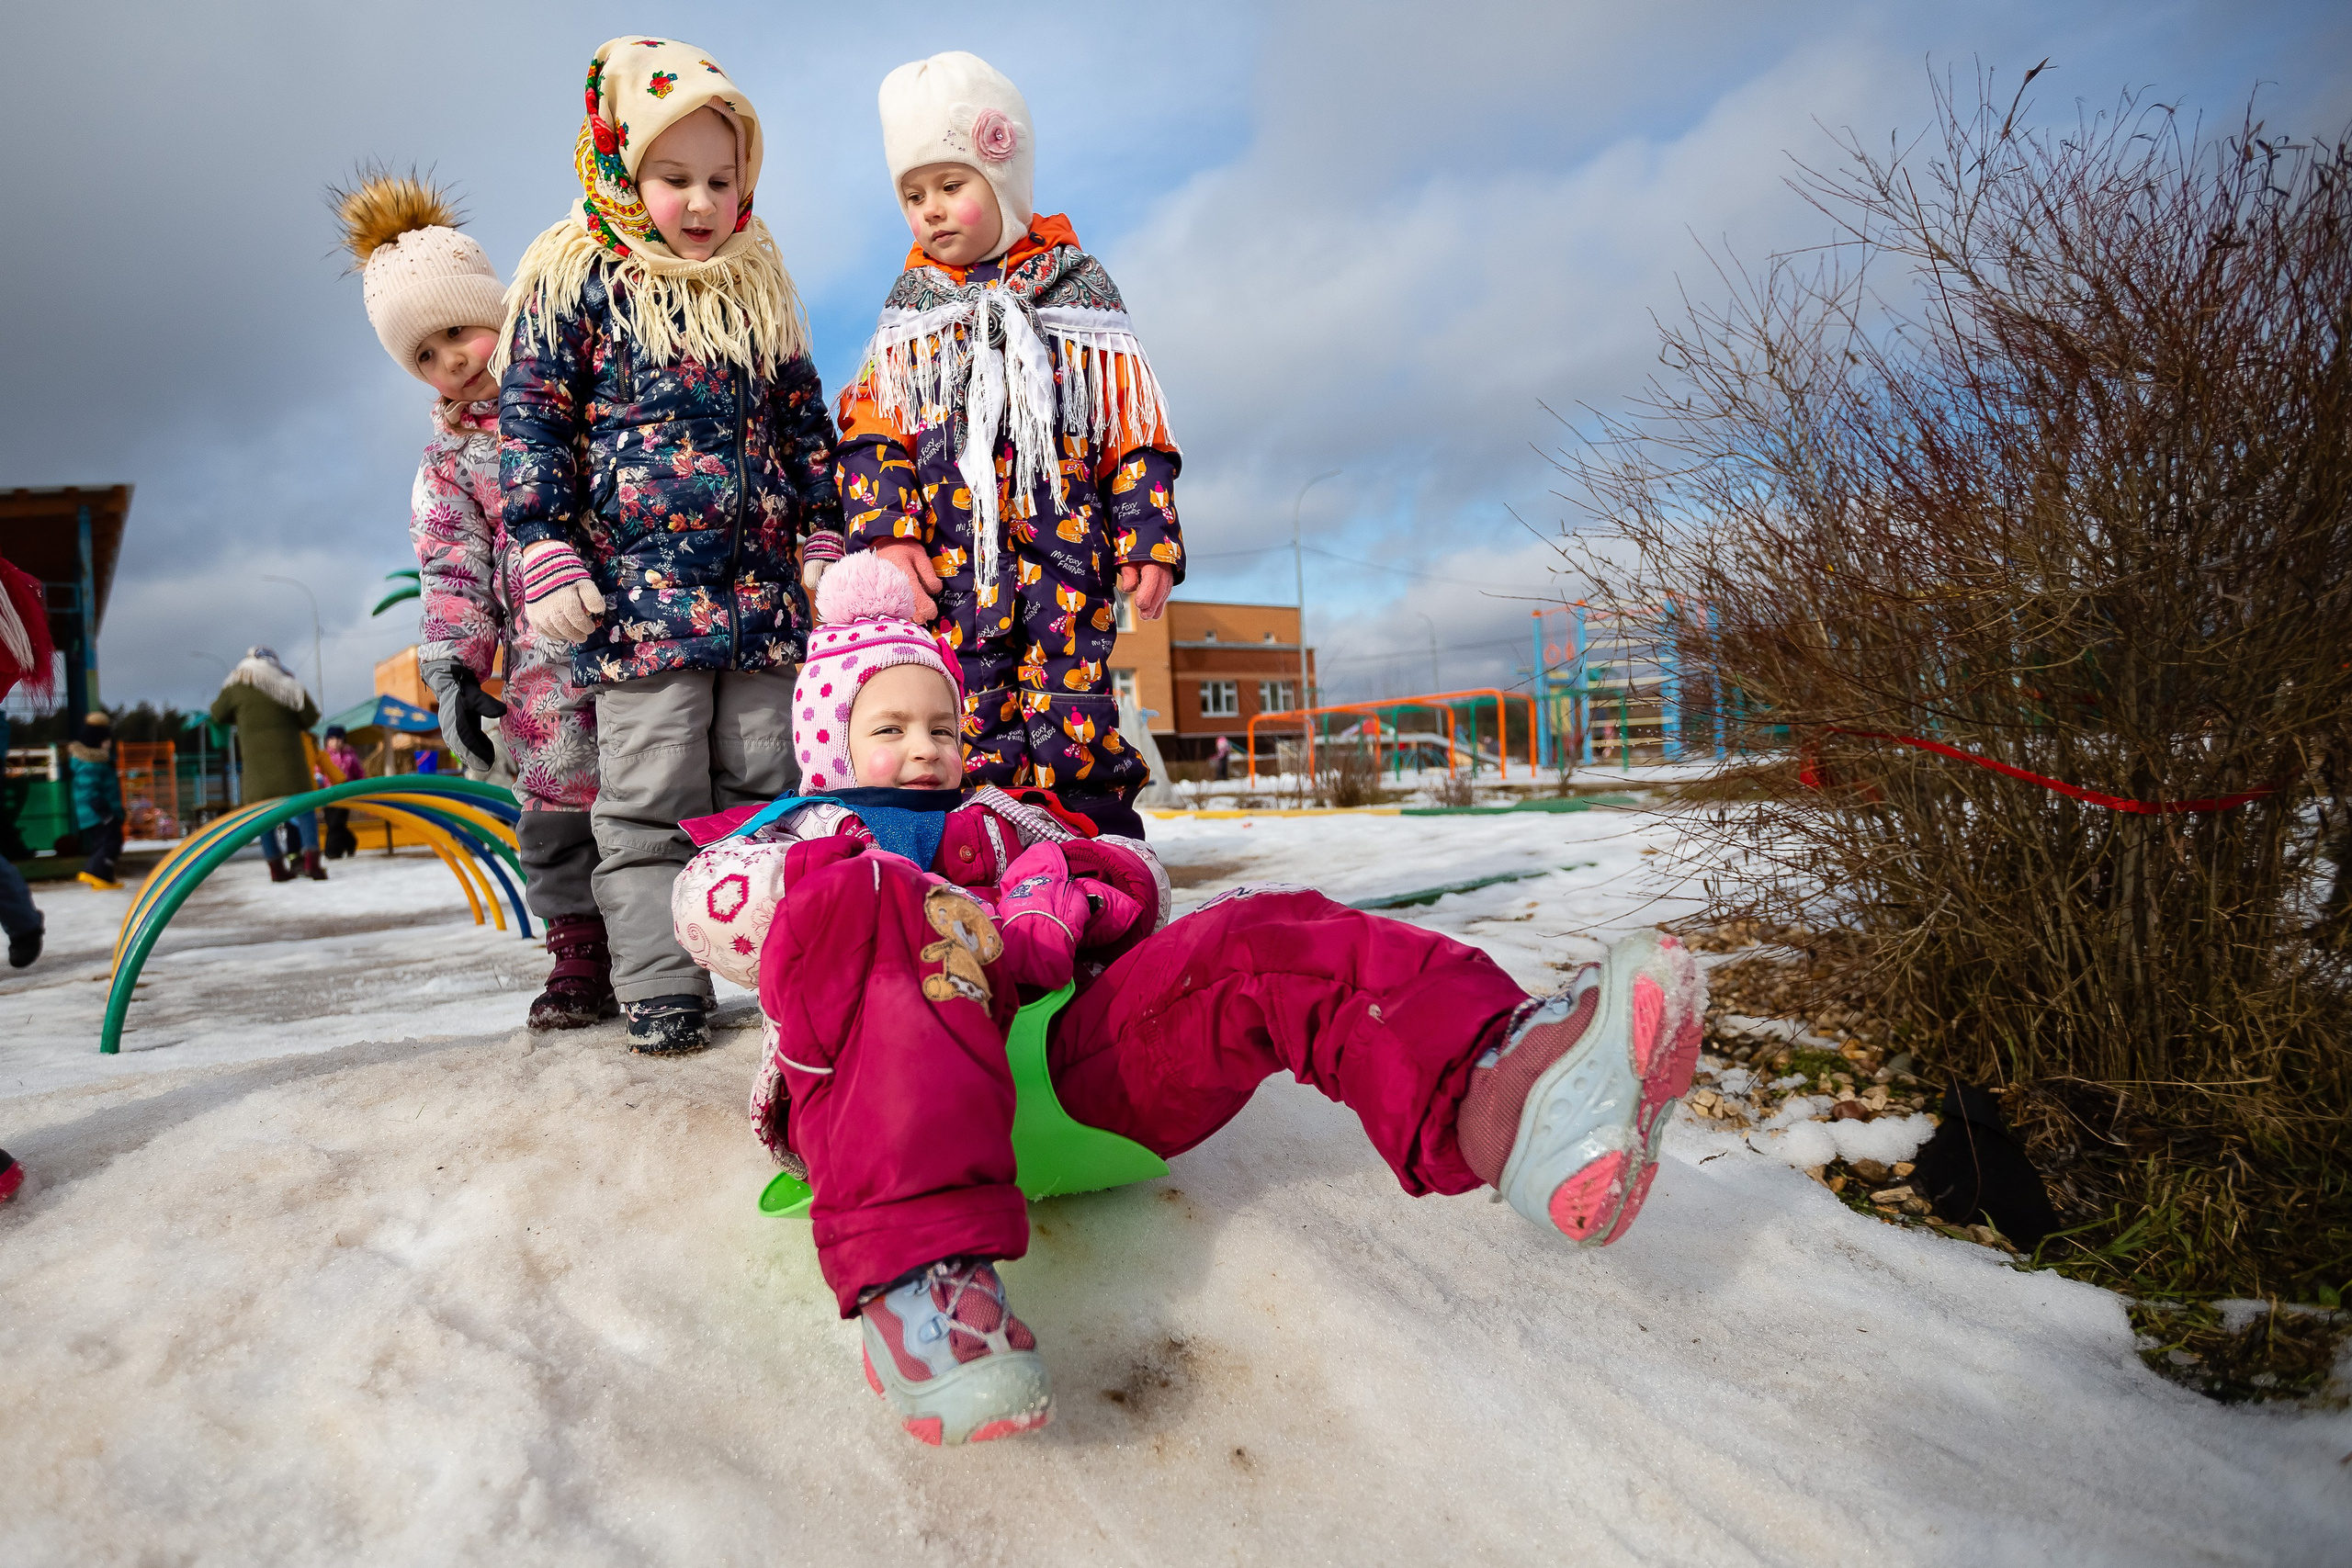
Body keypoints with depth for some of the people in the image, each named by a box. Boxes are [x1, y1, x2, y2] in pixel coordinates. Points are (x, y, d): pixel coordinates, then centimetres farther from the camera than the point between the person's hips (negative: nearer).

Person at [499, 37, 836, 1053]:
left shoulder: (759, 286, 15)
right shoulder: (576, 280, 2)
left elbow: (805, 423, 20)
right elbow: (530, 421, 0)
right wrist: (547, 554, -8)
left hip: (764, 586, 4)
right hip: (640, 588, -4)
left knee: (766, 786, 9)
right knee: (650, 800, -1)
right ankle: (659, 986, 8)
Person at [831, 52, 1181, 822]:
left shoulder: (1076, 284, 10)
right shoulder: (910, 305, 15)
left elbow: (1134, 427, 7)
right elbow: (872, 432, 8)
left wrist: (1149, 538, -2)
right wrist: (884, 530, -7)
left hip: (1067, 548, -1)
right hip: (952, 562, 1)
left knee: (1075, 731, -3)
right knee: (971, 731, -1)